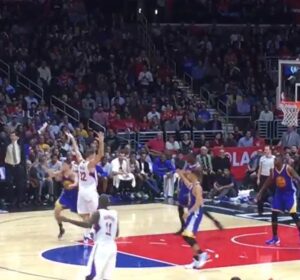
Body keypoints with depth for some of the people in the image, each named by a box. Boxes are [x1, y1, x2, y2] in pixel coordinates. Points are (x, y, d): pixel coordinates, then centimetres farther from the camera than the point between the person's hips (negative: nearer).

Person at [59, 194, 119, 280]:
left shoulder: (98, 213, -7)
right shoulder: (114, 214, 11)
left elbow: (87, 224, -25)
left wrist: (68, 220, -27)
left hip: (100, 246, -7)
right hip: (112, 247, 7)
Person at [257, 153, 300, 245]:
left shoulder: (288, 168, -17)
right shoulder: (273, 171, -2)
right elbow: (268, 182, 10)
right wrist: (260, 192, 10)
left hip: (289, 193, -5)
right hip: (279, 194, 5)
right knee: (274, 215, 1)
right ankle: (275, 238, 12)